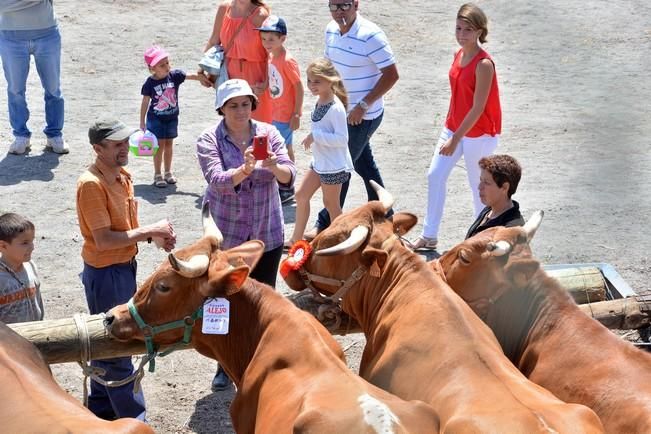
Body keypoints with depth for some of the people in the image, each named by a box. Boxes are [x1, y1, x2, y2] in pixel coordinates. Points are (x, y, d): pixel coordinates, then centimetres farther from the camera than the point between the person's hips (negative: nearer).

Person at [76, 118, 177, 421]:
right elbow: (104, 240, -25)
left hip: (125, 268, 9)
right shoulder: (92, 184, -22)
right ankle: (134, 420, 8)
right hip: (105, 273, -9)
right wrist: (149, 231, -19)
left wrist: (155, 236, -4)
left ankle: (101, 408, 33)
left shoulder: (122, 177, 5)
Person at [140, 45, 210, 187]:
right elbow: (145, 102, -8)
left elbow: (189, 76, -17)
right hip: (156, 118, -3)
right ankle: (157, 174, 9)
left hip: (171, 117, 3)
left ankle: (168, 172, 26)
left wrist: (201, 76, -36)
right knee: (160, 145, -2)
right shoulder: (150, 83, -15)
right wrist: (142, 122, -5)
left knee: (169, 144, 13)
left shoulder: (174, 75, -8)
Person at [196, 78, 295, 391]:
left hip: (267, 234, 2)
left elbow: (289, 176, -9)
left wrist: (274, 166, -31)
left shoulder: (268, 133, -1)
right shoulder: (209, 140, -8)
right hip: (226, 236, -2)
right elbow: (218, 181, -22)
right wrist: (245, 169, -40)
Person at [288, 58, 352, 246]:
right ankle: (297, 239, 25)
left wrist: (315, 135, -27)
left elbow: (342, 138, -27)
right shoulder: (320, 102, 4)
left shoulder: (335, 108, -23)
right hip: (319, 161, 9)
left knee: (330, 203, 3)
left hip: (334, 165, -9)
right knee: (301, 195, 13)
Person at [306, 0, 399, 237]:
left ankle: (326, 225, 13)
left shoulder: (370, 35, -22)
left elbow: (391, 74, -20)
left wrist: (363, 105, -21)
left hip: (364, 115, -8)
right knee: (364, 164, 18)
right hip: (342, 110, 8)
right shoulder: (331, 30, 1)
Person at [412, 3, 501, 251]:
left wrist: (455, 140, -22)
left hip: (478, 135, -8)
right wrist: (449, 130, 14)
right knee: (435, 176, 9)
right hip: (454, 128, 8)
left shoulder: (484, 64, -23)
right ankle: (429, 237, 20)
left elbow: (478, 108, -23)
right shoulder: (458, 56, 2)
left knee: (478, 186, 6)